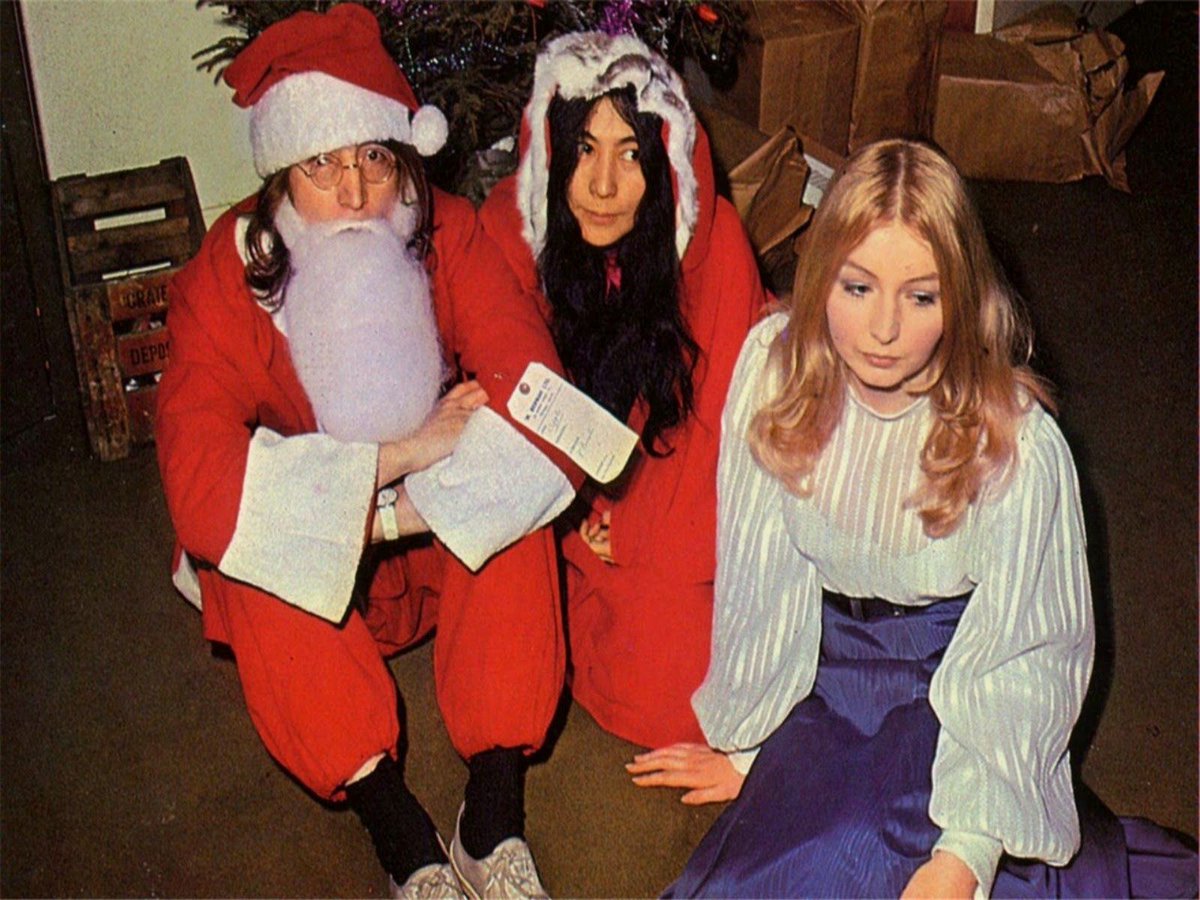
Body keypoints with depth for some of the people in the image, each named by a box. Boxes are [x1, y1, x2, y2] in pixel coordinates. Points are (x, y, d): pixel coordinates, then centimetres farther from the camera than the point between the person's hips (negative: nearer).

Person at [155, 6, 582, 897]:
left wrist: (387, 513, -34)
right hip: (304, 562, -1)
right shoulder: (224, 279, -21)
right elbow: (199, 487, -35)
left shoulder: (449, 235, -18)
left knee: (511, 512, -29)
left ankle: (494, 823, -24)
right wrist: (408, 452, -34)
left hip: (447, 553, 1)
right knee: (253, 567, -32)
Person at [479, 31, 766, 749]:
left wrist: (637, 529, -14)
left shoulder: (713, 240, -17)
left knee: (671, 697, -16)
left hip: (675, 494, -1)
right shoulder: (511, 232, -13)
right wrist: (579, 517, -13)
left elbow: (726, 410, -7)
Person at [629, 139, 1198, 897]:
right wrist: (746, 742, 0)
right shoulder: (775, 365, -15)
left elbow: (1017, 660, -17)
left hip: (946, 680, -3)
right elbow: (761, 578, -7)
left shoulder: (1020, 447, -24)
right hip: (825, 660, 3)